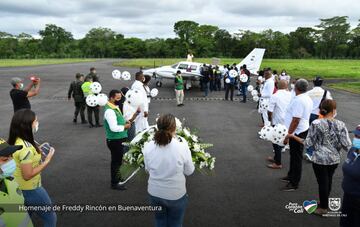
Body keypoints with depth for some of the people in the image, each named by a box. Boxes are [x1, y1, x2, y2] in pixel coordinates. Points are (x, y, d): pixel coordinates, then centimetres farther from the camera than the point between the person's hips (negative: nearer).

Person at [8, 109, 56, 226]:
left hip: (19, 188, 9)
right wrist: (47, 160, -22)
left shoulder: (16, 141, -3)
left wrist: (38, 152, 3)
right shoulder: (26, 148, -31)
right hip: (30, 190, -9)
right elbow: (27, 175, -27)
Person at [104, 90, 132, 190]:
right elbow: (114, 128, -30)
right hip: (114, 140, -10)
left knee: (118, 160, 24)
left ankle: (117, 176, 42)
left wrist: (124, 122, 5)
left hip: (119, 139, 10)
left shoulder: (115, 107, 8)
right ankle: (114, 183, 15)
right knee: (116, 161, 2)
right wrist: (125, 127, -16)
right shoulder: (110, 111, -24)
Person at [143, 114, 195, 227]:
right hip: (176, 194, -2)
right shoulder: (182, 147, -23)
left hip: (154, 192, 3)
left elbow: (148, 169, 1)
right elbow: (189, 171, -9)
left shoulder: (148, 146, -15)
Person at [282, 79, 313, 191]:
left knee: (296, 157, 0)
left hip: (297, 133, -10)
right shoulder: (308, 99, 9)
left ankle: (294, 183, 10)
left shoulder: (298, 100, -23)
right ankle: (291, 176, 37)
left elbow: (296, 120, -27)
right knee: (294, 155, 22)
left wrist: (288, 135, -21)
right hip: (303, 130, 10)